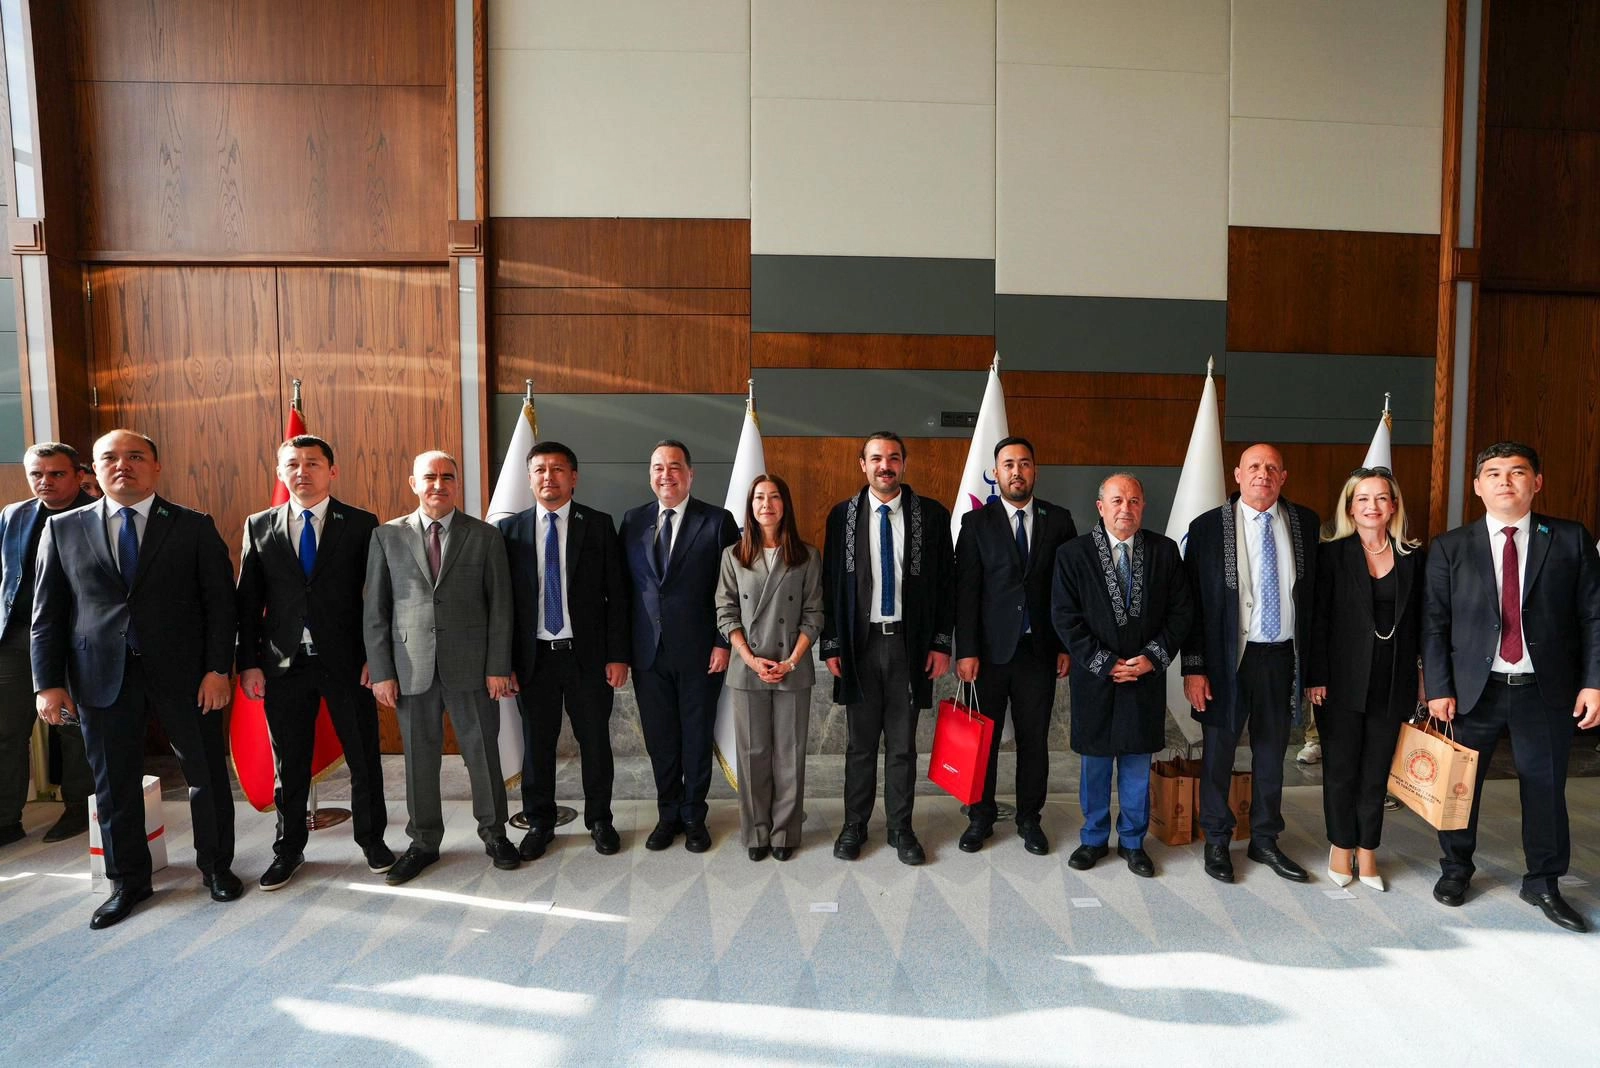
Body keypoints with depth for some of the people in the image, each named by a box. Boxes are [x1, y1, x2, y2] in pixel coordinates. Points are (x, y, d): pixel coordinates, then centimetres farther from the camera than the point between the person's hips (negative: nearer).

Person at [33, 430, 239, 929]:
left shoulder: (195, 528, 1)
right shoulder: (63, 529, 7)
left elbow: (220, 605, -2)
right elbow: (47, 613, 7)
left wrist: (218, 669, -10)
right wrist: (49, 682, 0)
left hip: (184, 673, -1)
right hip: (102, 676, 2)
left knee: (207, 775, 7)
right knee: (115, 785, 11)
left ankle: (216, 867, 27)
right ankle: (128, 881, 29)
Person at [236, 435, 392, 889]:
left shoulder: (361, 524, -1)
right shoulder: (259, 527, 6)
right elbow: (248, 601, 6)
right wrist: (248, 662, -1)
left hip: (347, 661, -1)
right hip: (284, 664, 2)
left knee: (364, 757, 9)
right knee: (290, 763, 13)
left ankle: (371, 839, 28)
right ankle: (289, 849, 30)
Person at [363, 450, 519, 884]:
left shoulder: (485, 536, 2)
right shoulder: (387, 536, 5)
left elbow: (500, 606, 1)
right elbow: (374, 610, 5)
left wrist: (498, 667, -5)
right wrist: (381, 671, -1)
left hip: (471, 666, -1)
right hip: (411, 667, 1)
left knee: (483, 751, 7)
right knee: (419, 758, 10)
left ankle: (494, 834, 26)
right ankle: (423, 842, 27)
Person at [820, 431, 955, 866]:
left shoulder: (932, 515, 0)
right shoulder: (843, 515, 2)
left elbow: (946, 583, 3)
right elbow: (831, 583, 3)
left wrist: (942, 644, -2)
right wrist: (831, 645, -2)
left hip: (910, 644, 0)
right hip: (859, 643, 0)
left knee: (903, 744, 10)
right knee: (859, 743, 11)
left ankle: (901, 828, 25)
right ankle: (854, 825, 26)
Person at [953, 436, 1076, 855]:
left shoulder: (1058, 520, 4)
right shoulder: (976, 522, 0)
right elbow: (966, 590, -4)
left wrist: (1068, 645, 1)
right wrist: (966, 651, -10)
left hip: (1040, 650, 1)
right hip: (989, 649, -1)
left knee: (1034, 739, 10)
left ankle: (1029, 818, 26)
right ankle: (980, 818, 24)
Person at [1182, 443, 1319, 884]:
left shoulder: (1304, 523, 3)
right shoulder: (1208, 526, -6)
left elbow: (1314, 593, 7)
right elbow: (1192, 603, -6)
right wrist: (1193, 668, -10)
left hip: (1284, 658, 3)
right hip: (1228, 659, -3)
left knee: (1272, 754, 16)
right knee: (1217, 754, 8)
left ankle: (1265, 840, 33)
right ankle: (1216, 842, 26)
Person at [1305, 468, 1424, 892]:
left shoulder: (1412, 558, 5)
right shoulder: (1332, 554, -4)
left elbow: (1419, 622, 7)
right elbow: (1318, 619, -6)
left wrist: (1427, 678, 2)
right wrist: (1316, 677, -10)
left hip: (1392, 683, 2)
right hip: (1342, 681, -2)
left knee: (1376, 770, 10)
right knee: (1341, 769, 8)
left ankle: (1367, 851, 23)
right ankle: (1341, 847, 24)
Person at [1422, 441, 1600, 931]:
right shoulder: (1449, 547, -1)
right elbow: (1434, 624, -2)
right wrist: (1438, 688, -7)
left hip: (1547, 689, 0)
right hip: (1474, 688, 0)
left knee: (1546, 789, 10)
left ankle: (1543, 884, 30)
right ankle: (1456, 869, 31)